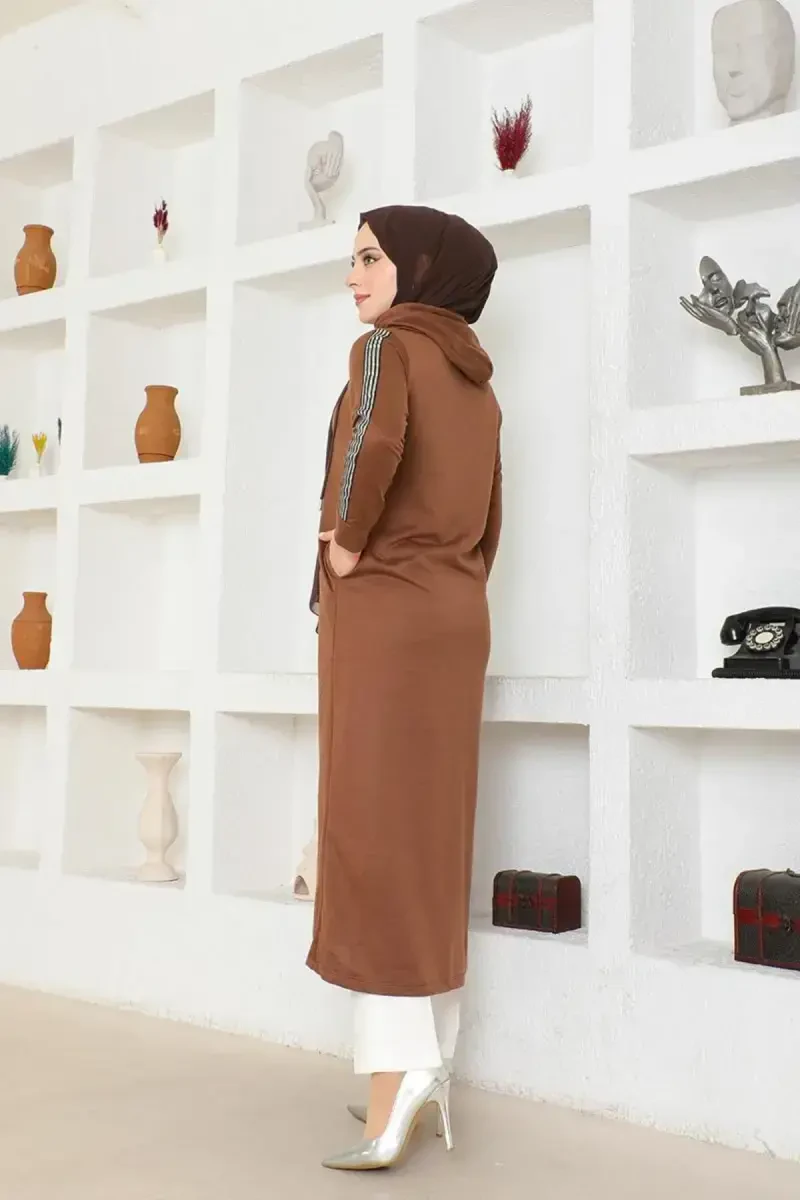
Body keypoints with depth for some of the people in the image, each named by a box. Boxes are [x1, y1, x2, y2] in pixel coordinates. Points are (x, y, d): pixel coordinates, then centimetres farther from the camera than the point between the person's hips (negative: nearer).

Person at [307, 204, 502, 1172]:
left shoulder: (389, 344, -5)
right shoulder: (475, 382, 18)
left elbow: (372, 440, -26)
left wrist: (346, 543, -13)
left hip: (382, 612, -8)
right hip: (455, 618, 8)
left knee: (374, 833, -6)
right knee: (431, 840, 8)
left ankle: (397, 1070, -8)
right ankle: (429, 1069, 13)